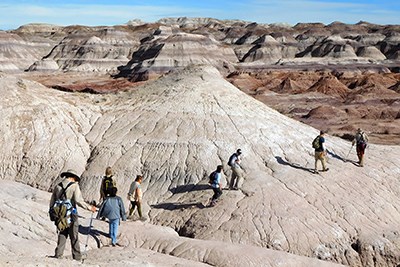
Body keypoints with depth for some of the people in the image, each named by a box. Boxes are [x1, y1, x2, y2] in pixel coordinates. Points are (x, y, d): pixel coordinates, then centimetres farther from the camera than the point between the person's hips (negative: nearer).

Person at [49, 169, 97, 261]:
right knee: (74, 237, 4)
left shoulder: (58, 186, 8)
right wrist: (89, 207, -9)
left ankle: (58, 255, 12)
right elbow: (78, 200, -18)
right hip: (71, 215, -5)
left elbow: (52, 202, 10)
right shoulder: (74, 186, -8)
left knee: (62, 234, 16)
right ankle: (77, 257, 9)